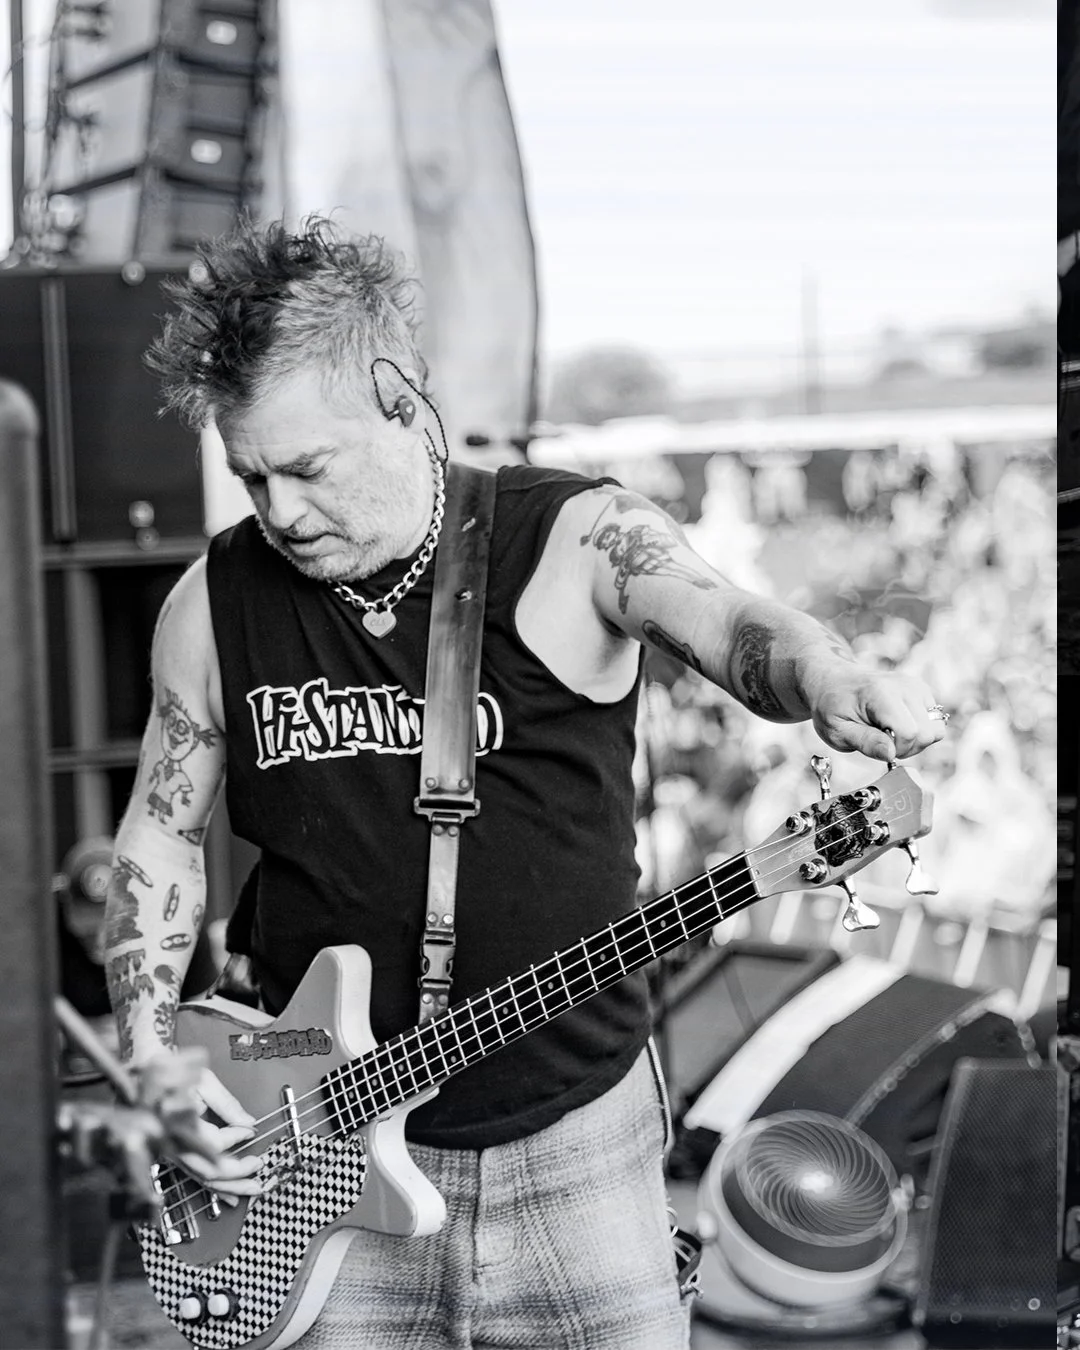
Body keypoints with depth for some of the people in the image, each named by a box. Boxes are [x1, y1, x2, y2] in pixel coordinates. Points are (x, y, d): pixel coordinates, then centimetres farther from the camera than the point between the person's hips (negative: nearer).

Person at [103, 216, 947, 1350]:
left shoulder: (573, 543, -8)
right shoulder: (214, 605, 2)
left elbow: (726, 624, -26)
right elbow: (160, 834, 12)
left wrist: (827, 683, -49)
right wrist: (149, 1051, 1)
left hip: (570, 1136, -2)